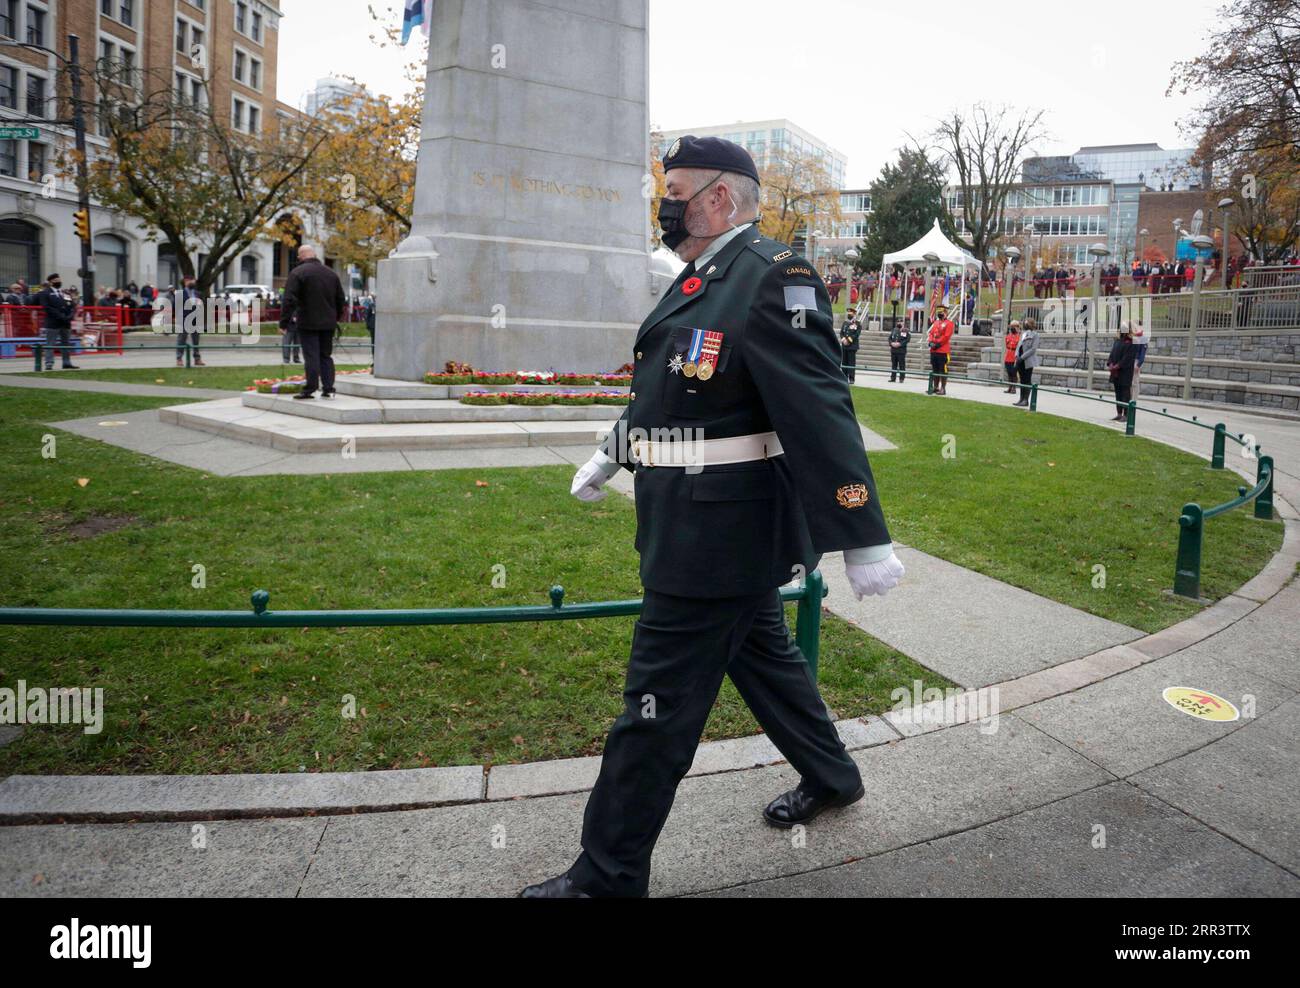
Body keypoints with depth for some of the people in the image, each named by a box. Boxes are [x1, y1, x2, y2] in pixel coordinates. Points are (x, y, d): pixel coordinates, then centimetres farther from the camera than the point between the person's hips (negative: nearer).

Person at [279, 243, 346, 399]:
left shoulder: (297, 273, -7)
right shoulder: (331, 273, 11)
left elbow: (289, 300, -13)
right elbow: (341, 300, 16)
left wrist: (284, 322, -9)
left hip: (308, 323, -5)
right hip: (328, 323, 5)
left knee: (311, 356, -4)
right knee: (326, 355, 12)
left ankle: (310, 390, -4)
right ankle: (328, 388, 10)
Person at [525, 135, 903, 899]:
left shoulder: (774, 278, -18)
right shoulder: (703, 279, 12)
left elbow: (823, 414, -23)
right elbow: (666, 389, 23)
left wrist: (864, 542, -23)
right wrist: (611, 456, 31)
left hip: (718, 535, -9)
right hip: (705, 529, 9)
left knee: (659, 706, 0)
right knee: (763, 654, 24)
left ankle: (609, 877, 16)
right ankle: (831, 777, 46)